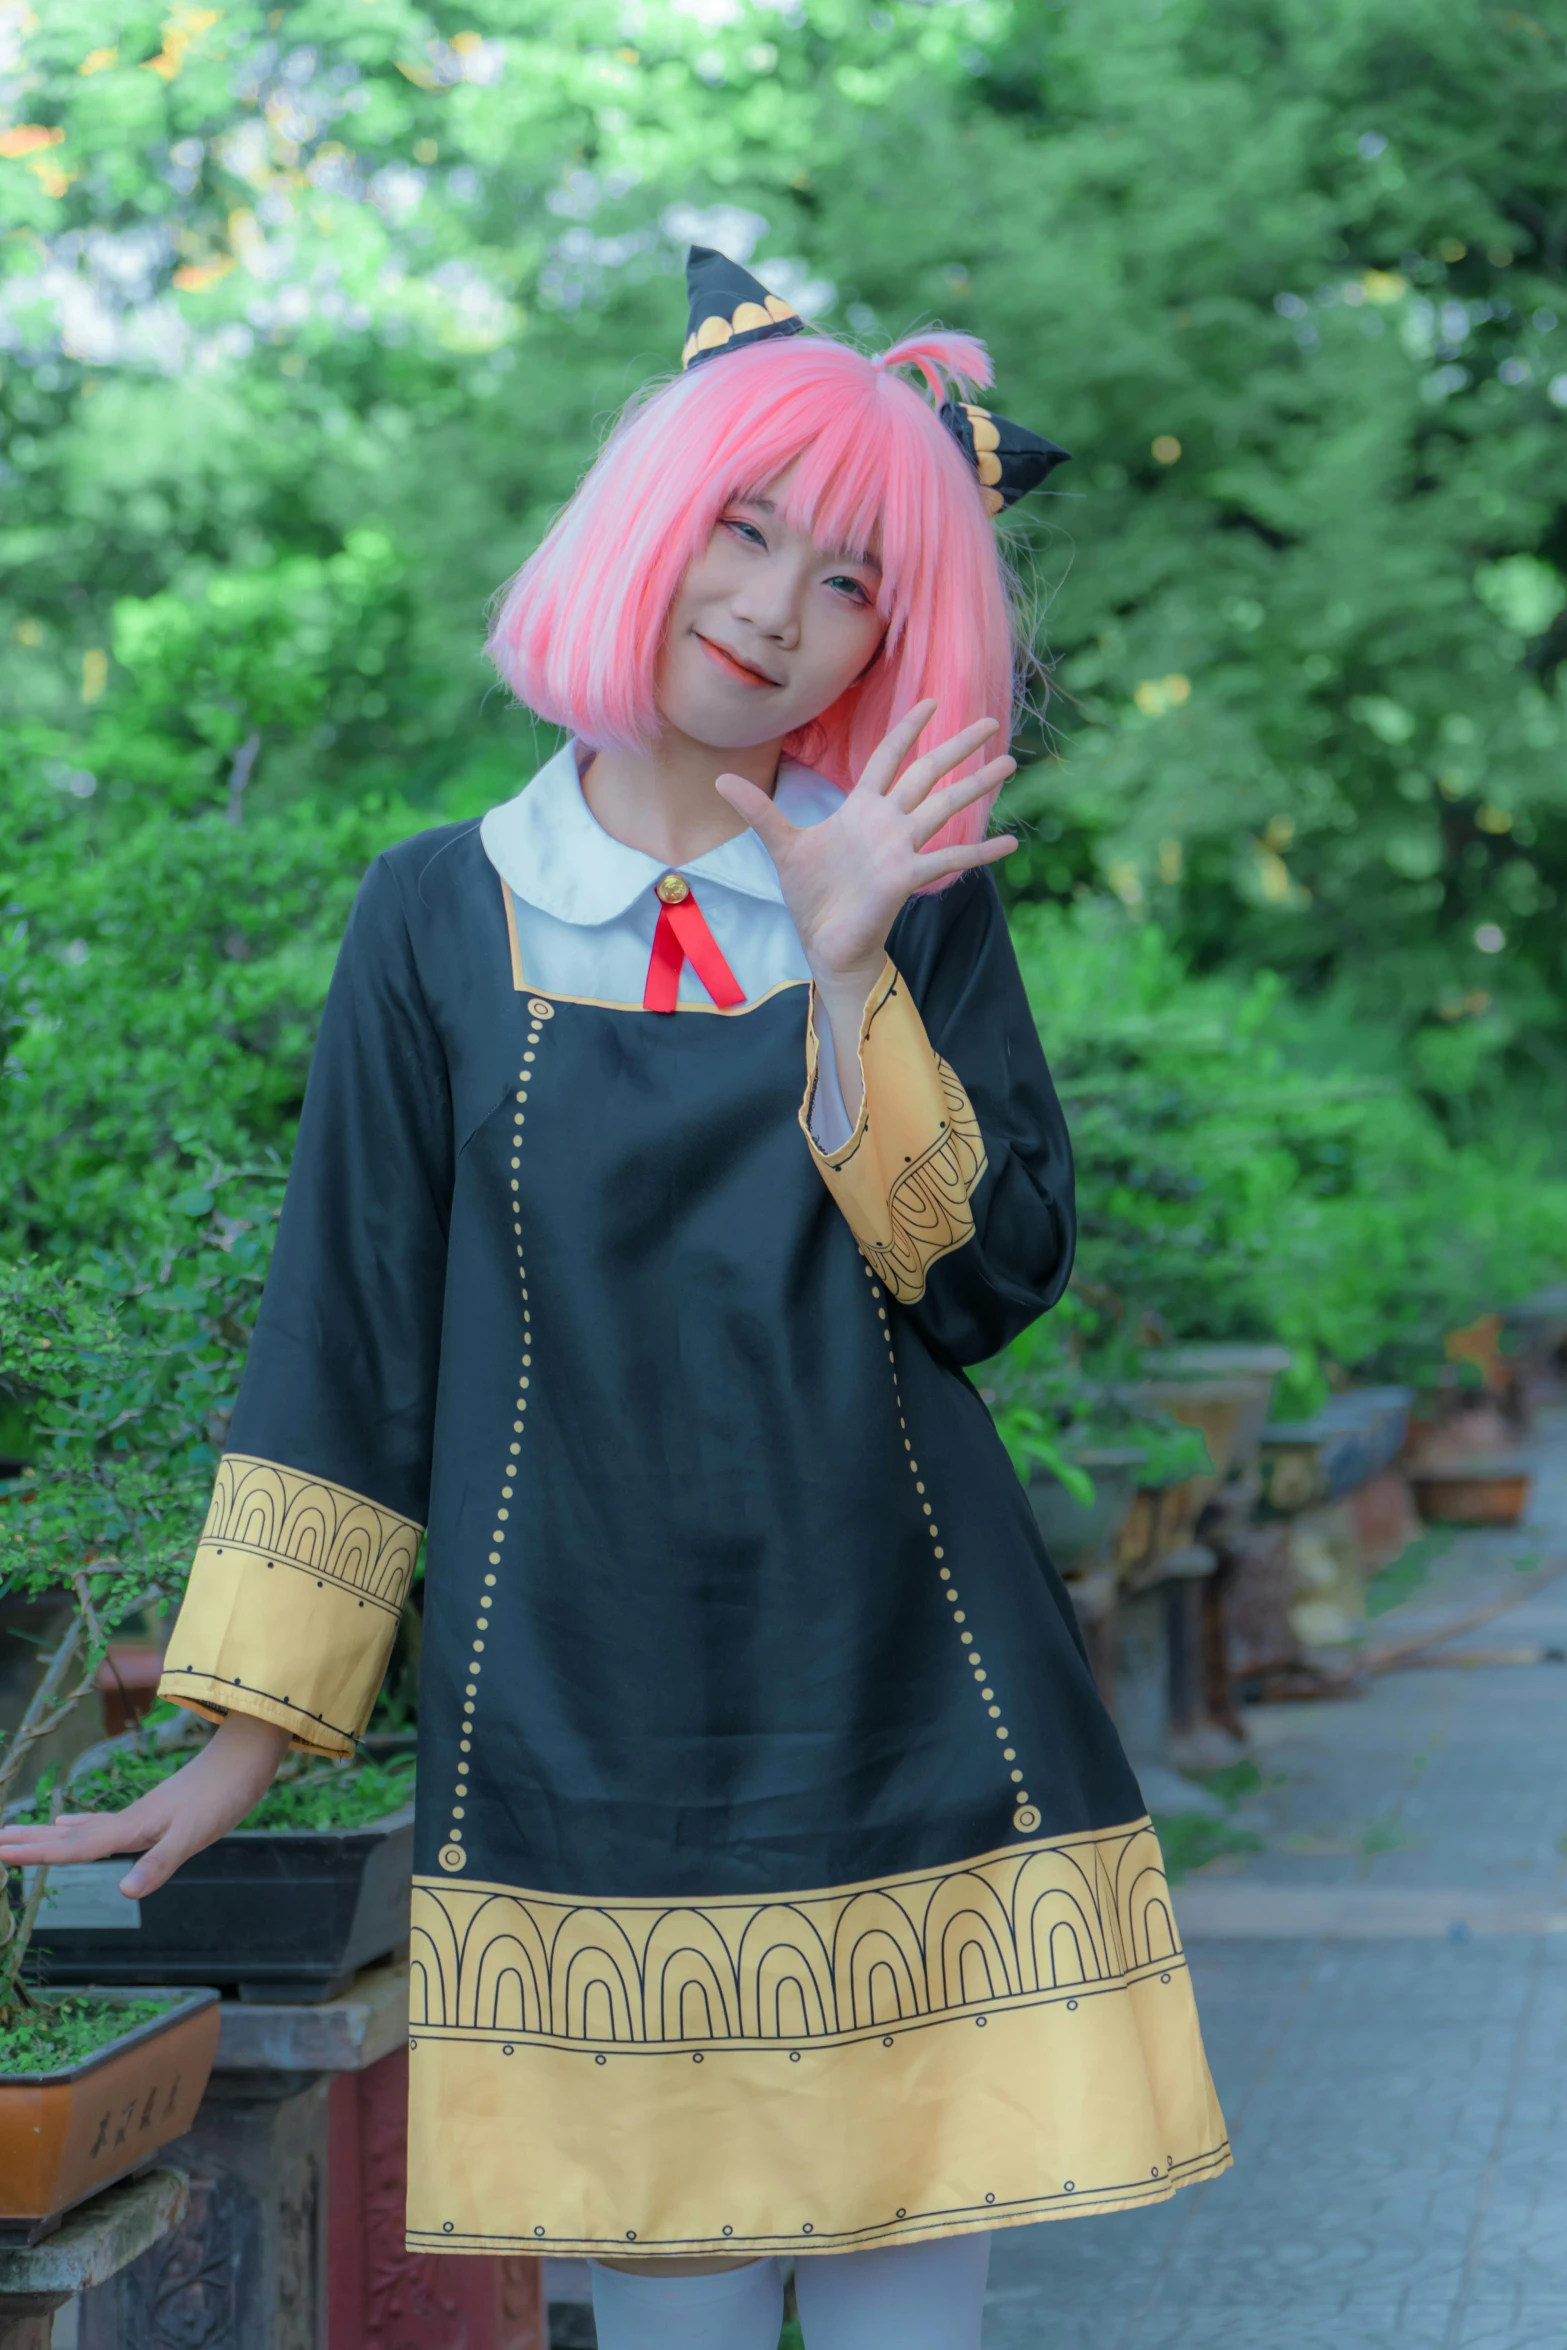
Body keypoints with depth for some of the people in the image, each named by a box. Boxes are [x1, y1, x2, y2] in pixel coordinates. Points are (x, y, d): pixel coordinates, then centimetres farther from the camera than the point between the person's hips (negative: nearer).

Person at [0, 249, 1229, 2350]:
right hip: (583, 1740, 0)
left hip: (897, 1716, 1)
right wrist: (239, 1750, 6)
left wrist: (849, 974, -13)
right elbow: (347, 1343, 7)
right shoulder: (445, 919, 5)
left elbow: (991, 1278, -4)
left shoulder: (918, 904, 7)